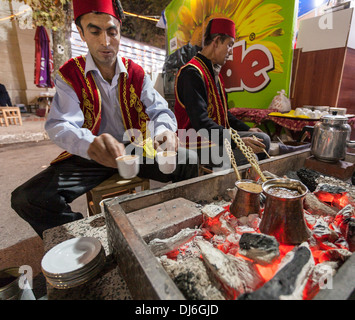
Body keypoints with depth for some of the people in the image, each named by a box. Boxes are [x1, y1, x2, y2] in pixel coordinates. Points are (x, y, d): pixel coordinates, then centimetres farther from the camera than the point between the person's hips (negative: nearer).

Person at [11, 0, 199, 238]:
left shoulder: (136, 73, 3)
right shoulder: (70, 75, -3)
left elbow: (159, 109, -6)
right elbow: (60, 126, -16)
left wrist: (165, 129, -33)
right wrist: (91, 144, -41)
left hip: (136, 150, 2)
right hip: (91, 156, -1)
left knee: (189, 161, -15)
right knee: (27, 198, -20)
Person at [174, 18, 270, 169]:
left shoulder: (214, 71, 17)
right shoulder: (192, 72, -16)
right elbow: (200, 122, -27)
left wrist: (246, 129, 16)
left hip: (219, 136, 10)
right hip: (200, 146, -10)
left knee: (262, 139, 3)